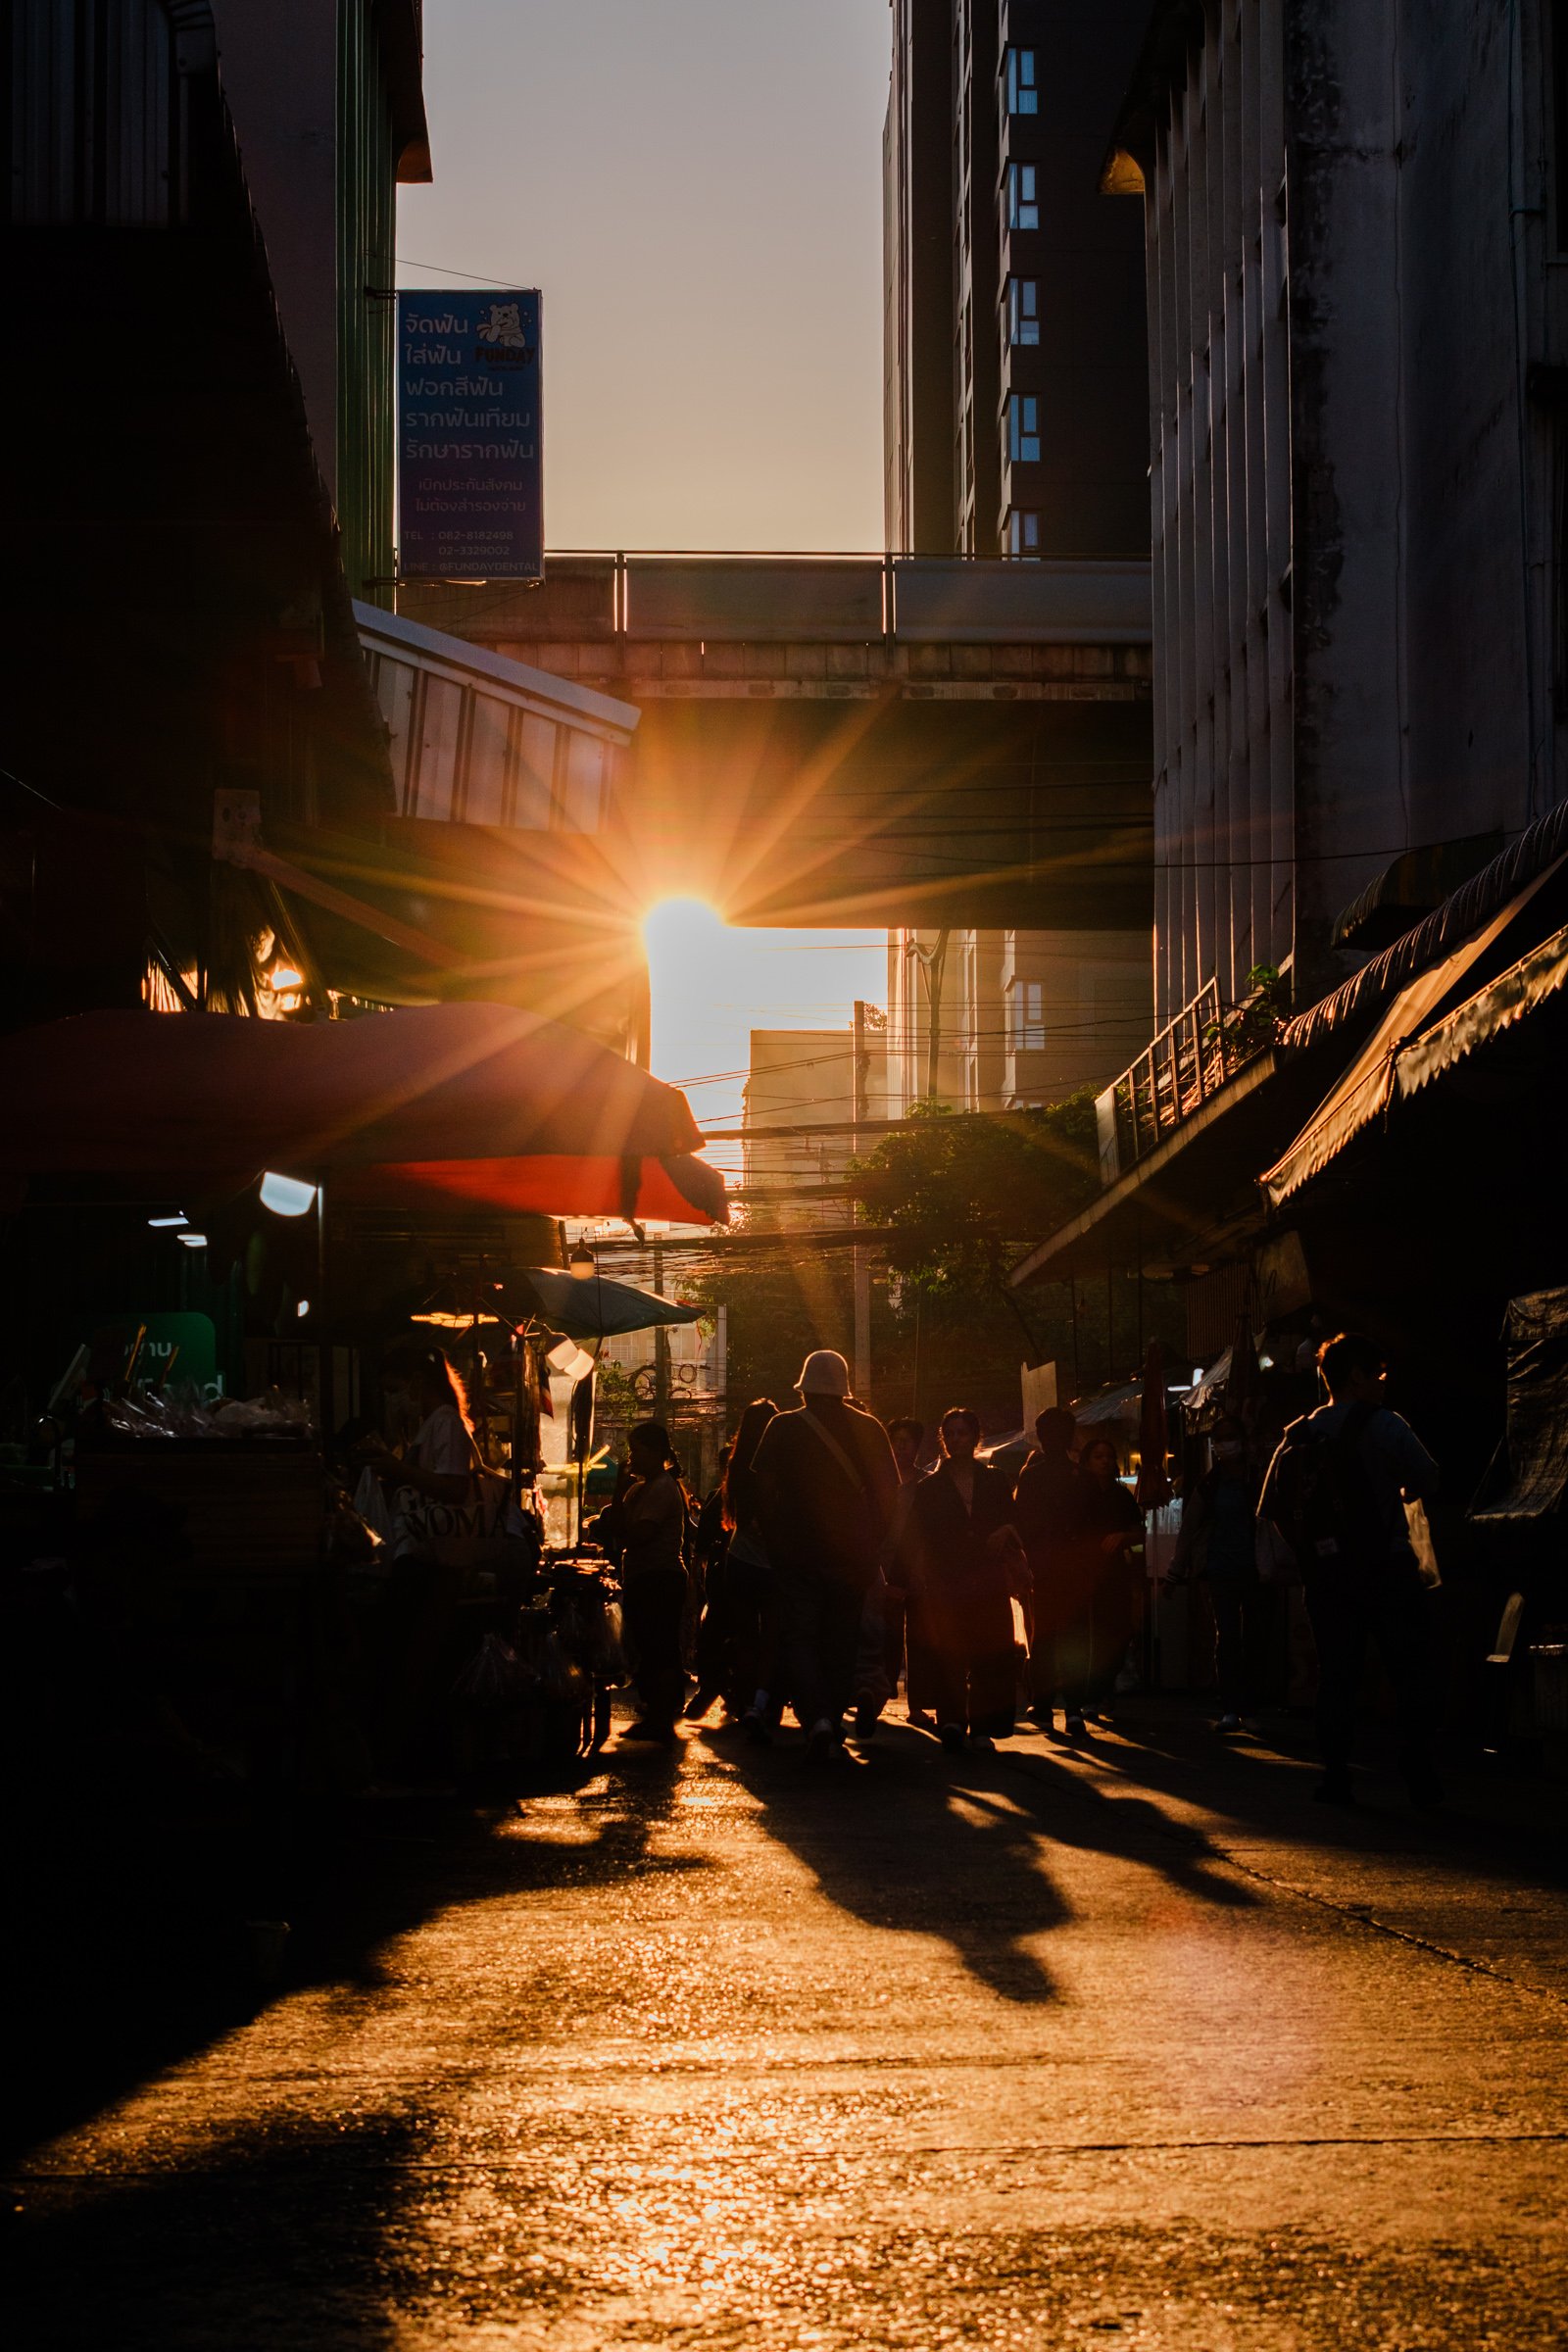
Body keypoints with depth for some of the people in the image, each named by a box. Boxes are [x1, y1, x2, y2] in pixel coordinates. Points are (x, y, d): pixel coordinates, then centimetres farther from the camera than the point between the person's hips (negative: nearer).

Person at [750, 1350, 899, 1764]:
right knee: (840, 1643, 12)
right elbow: (887, 1492, 5)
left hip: (798, 1554, -3)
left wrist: (774, 1543, 6)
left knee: (797, 1639, 0)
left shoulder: (784, 1428, -4)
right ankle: (834, 1729, 14)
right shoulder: (869, 1428, 3)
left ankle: (816, 1717, -22)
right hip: (852, 1555, 3)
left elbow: (764, 1492, -5)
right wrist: (873, 1545, 12)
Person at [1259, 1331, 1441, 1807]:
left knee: (1336, 1675, 7)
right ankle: (1419, 1776, 1)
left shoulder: (1298, 1436, 7)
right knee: (1409, 1674, 3)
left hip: (1326, 1576, 4)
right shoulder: (1383, 1426, -8)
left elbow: (1273, 1506, 7)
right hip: (1386, 1568, -4)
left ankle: (1335, 1776, 1)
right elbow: (1427, 1481, -7)